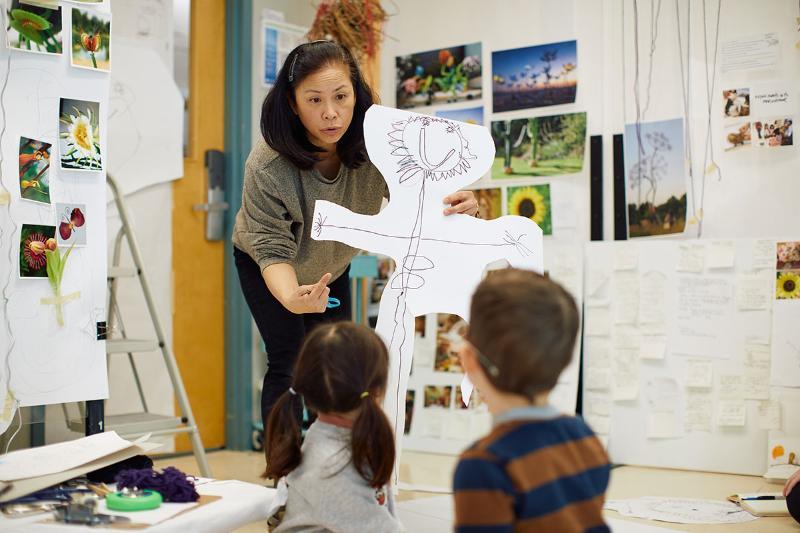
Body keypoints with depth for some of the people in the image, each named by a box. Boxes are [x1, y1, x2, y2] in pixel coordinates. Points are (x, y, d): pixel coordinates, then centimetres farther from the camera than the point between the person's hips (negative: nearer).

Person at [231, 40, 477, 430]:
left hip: (333, 266, 4)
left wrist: (452, 208, -56)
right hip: (266, 267, -3)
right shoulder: (265, 167, -38)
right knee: (288, 364, -11)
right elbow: (273, 251, -33)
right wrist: (293, 299, -54)